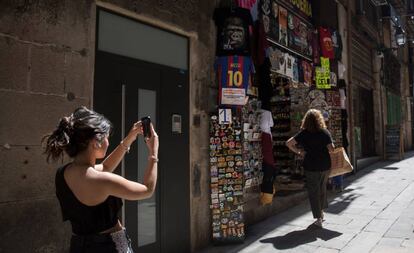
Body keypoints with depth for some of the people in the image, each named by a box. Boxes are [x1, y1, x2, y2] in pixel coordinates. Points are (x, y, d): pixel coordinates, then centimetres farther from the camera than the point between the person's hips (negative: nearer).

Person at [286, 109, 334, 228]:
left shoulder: (304, 133, -7)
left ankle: (318, 218, 10)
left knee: (314, 192, 8)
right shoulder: (325, 132, -4)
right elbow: (331, 149, -9)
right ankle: (321, 211, 36)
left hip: (311, 167, -2)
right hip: (325, 166, 2)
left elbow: (288, 143, -11)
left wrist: (299, 152, 1)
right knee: (322, 189, 23)